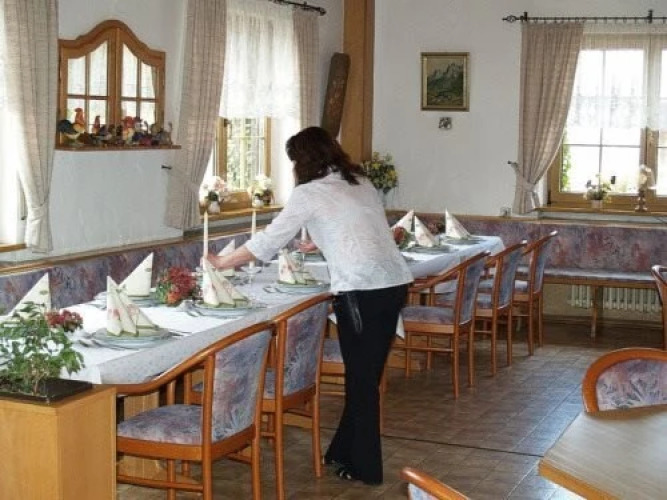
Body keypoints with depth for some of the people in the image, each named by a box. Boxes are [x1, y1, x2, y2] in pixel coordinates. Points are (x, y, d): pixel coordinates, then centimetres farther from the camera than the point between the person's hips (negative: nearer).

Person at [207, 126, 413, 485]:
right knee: (365, 375, 15)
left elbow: (268, 241, 3)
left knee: (361, 379, 5)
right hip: (395, 284, 7)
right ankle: (344, 452, 28)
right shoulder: (361, 183, 18)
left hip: (361, 291, -7)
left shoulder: (308, 193, -2)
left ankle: (365, 467, 16)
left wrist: (222, 262, 16)